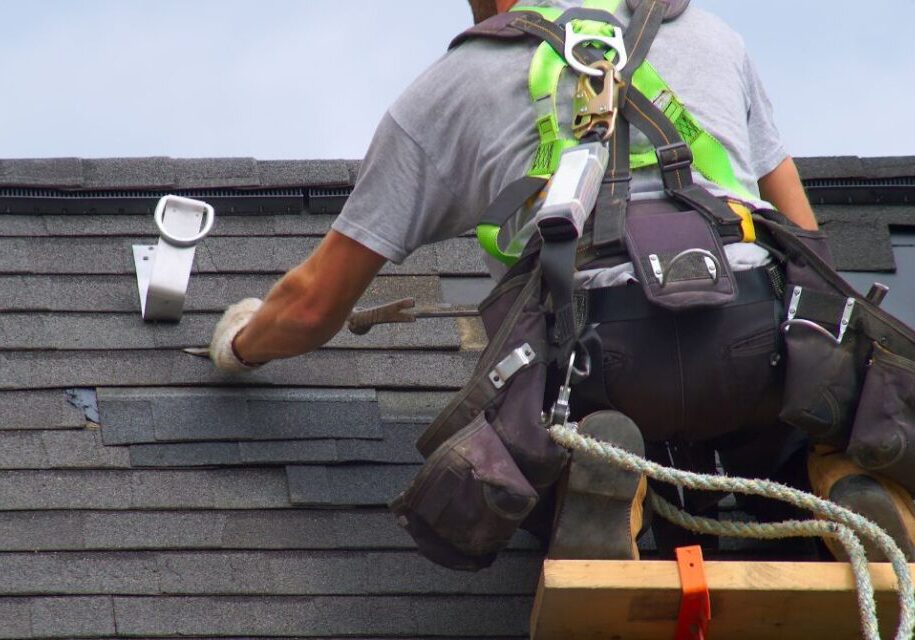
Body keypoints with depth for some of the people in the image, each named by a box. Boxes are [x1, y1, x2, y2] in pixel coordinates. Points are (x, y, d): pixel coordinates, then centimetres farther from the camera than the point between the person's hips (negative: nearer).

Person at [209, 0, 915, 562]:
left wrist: (243, 341, 49)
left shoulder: (448, 86, 24)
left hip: (594, 357, -2)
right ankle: (849, 484, 0)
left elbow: (316, 304, 27)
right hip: (759, 334, 2)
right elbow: (805, 239, 32)